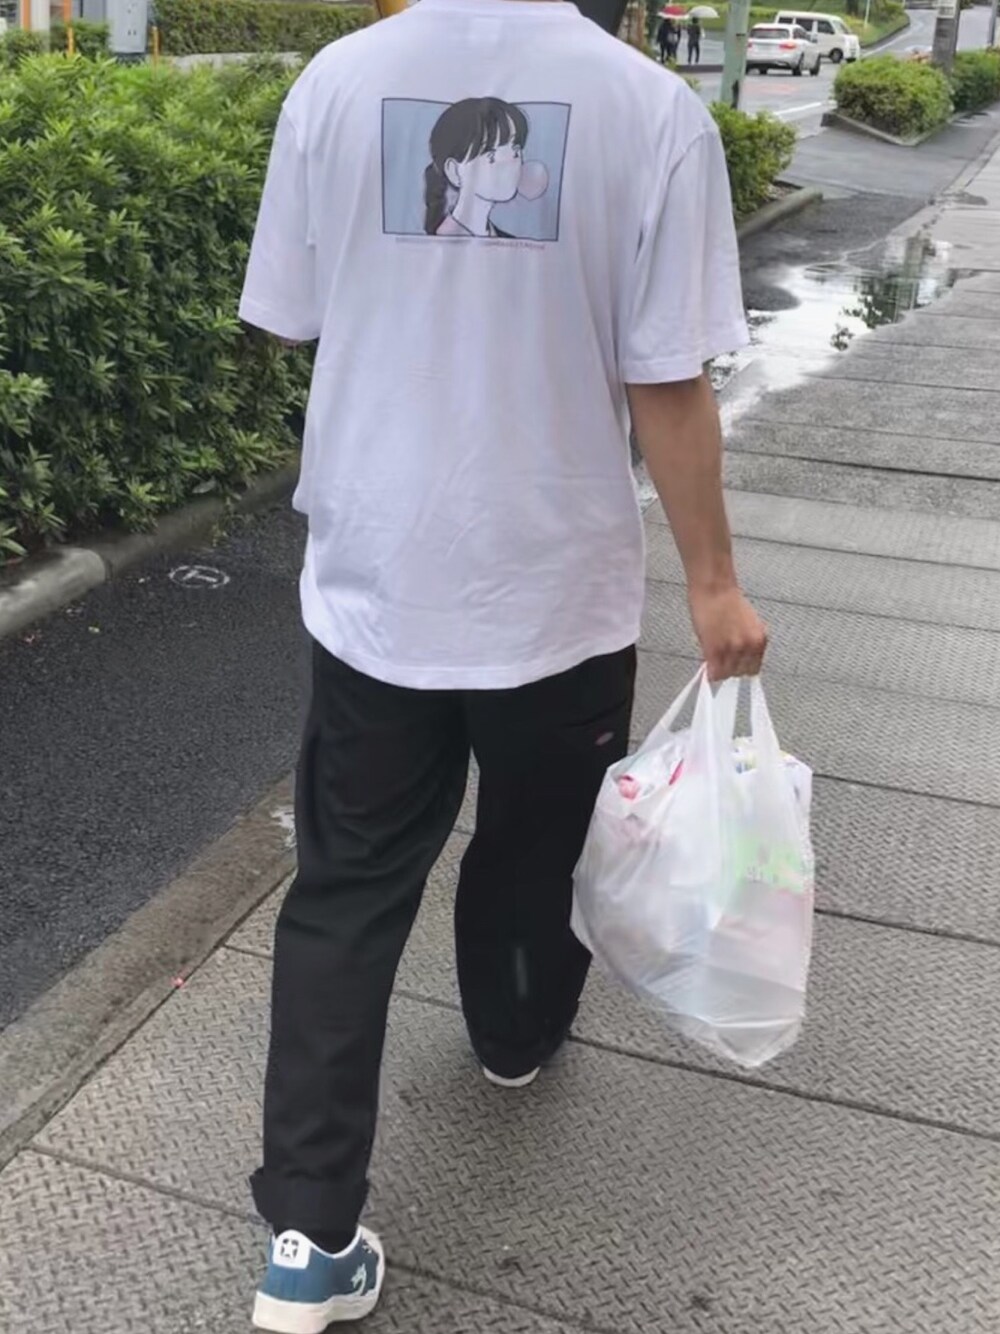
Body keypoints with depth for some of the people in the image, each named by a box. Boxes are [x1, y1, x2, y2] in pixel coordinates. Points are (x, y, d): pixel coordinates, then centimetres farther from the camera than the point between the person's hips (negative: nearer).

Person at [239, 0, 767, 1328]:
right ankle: (516, 1037, 50)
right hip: (559, 585, -1)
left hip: (373, 579, 2)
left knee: (346, 889, 11)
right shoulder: (653, 108, -12)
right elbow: (668, 387, -12)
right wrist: (713, 583, 0)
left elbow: (288, 321, 4)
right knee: (533, 851, 23)